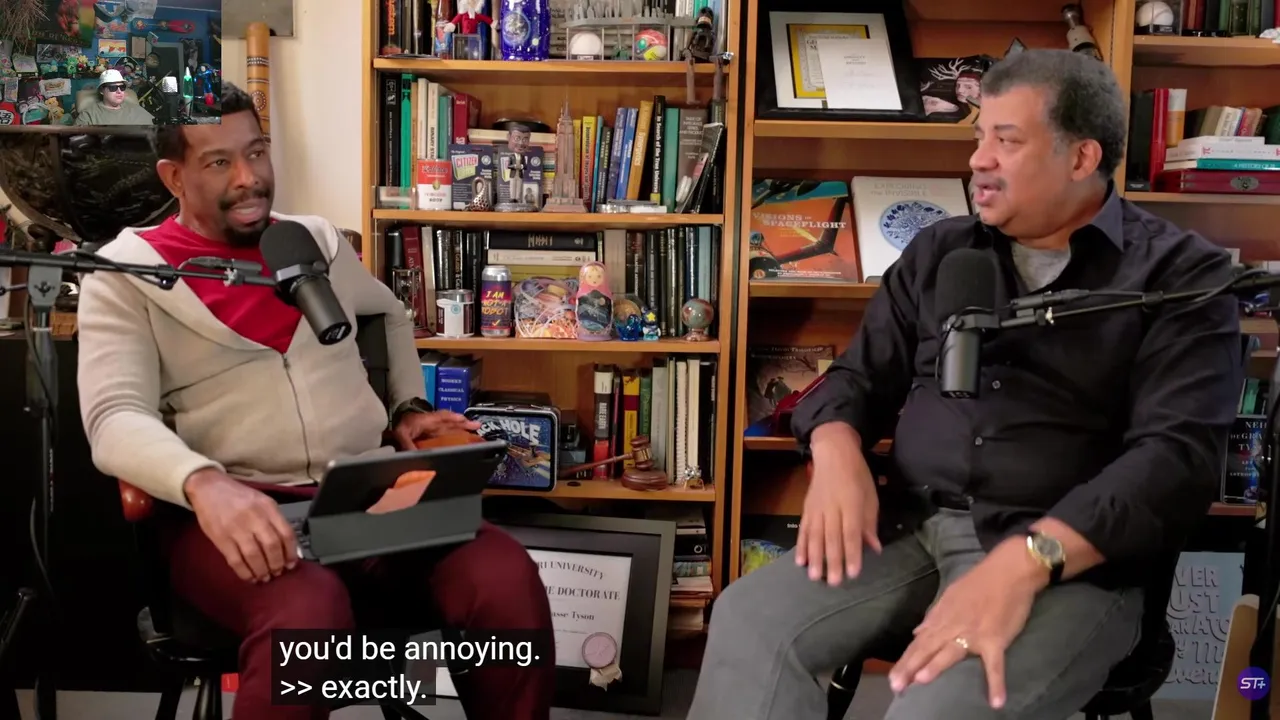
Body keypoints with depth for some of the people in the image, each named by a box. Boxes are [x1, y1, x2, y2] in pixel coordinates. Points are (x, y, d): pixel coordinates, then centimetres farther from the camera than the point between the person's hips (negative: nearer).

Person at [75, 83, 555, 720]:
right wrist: (204, 484, -31)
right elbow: (115, 419, -10)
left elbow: (391, 317, 39)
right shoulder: (126, 273, 5)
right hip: (236, 508, -3)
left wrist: (409, 409, 20)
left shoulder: (317, 241, 19)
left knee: (507, 581, -27)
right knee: (305, 614, -39)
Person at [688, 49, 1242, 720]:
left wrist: (1026, 560, -26)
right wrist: (836, 452, -7)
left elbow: (1178, 452, -12)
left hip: (1070, 559, -4)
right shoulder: (939, 251, 16)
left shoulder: (1181, 274, 0)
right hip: (909, 527, 4)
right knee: (744, 625, -22)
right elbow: (862, 375, 18)